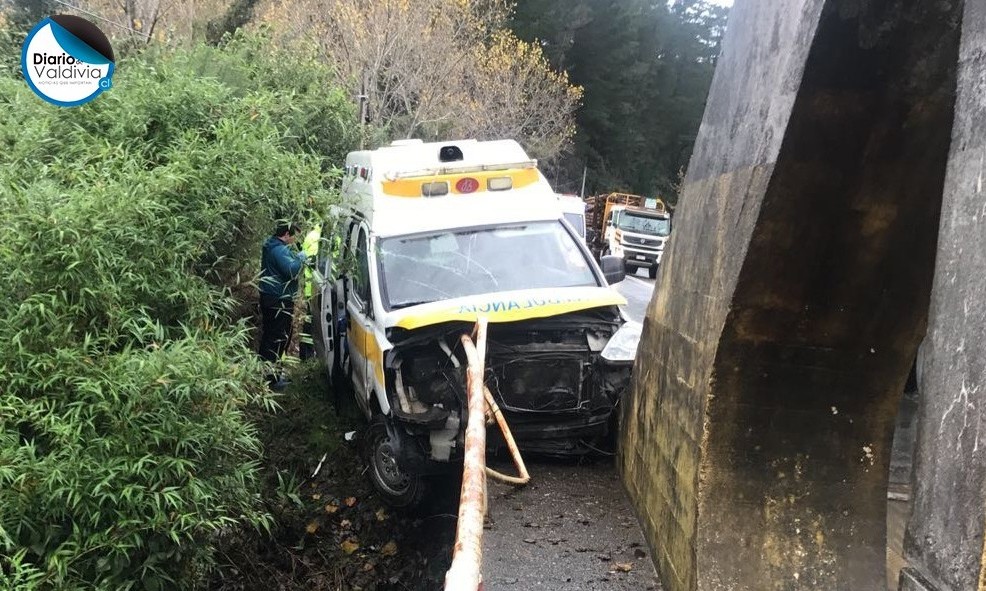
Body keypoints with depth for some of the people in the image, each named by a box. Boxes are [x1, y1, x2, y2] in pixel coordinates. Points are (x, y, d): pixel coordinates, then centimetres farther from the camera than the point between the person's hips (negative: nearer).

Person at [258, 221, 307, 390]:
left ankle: (266, 372, 26)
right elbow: (291, 271, -28)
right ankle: (272, 378, -2)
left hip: (268, 298, 11)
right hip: (280, 301, -11)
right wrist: (300, 258, -12)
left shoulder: (270, 247, 14)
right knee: (279, 338, -5)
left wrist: (297, 258, 10)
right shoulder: (280, 250, -20)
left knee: (269, 336, 17)